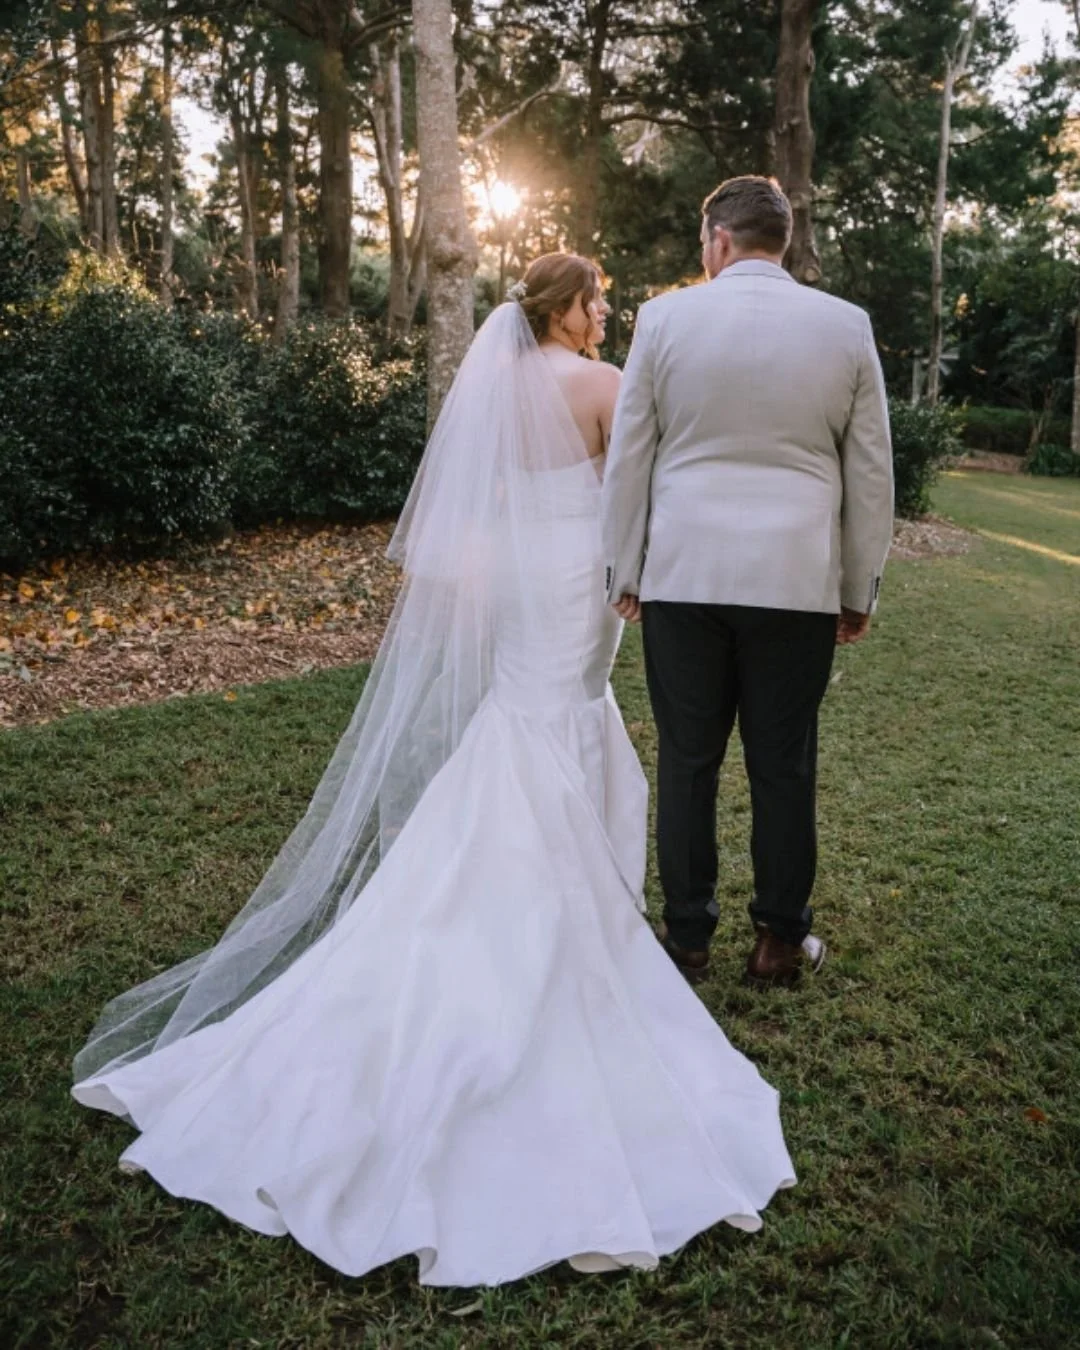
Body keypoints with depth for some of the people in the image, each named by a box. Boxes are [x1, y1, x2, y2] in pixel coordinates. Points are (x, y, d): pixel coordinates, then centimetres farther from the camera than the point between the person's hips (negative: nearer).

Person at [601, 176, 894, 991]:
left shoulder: (665, 318, 1)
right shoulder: (847, 326, 3)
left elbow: (628, 458, 2)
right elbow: (871, 473, 5)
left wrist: (625, 571, 11)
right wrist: (860, 590, 13)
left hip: (683, 577, 0)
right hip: (798, 582, 1)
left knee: (687, 763, 8)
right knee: (784, 767, 9)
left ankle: (687, 939, 18)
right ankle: (781, 942, 21)